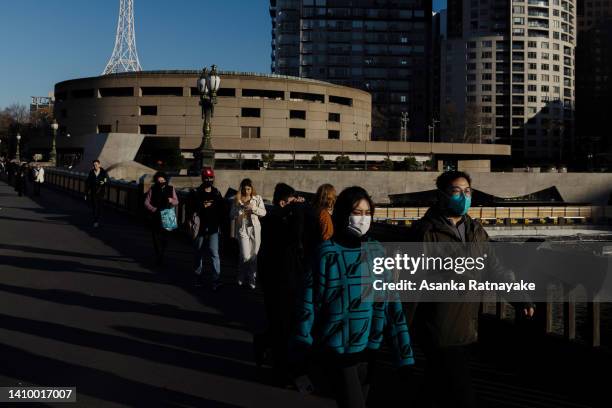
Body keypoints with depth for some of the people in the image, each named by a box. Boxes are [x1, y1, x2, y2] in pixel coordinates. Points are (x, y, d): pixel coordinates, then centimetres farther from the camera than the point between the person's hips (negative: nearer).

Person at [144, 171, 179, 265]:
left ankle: (160, 256, 23)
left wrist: (171, 200, -18)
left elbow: (176, 202, 5)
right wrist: (154, 209, -15)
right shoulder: (152, 190, 2)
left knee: (165, 238, 5)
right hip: (156, 218, -1)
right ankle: (159, 258, 0)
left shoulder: (171, 189, 5)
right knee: (157, 238, -5)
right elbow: (146, 203, 0)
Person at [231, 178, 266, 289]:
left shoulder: (257, 198, 4)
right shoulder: (237, 200, 3)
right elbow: (232, 216, 4)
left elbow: (264, 212, -1)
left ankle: (252, 279, 18)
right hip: (242, 229, -1)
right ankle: (242, 276, 16)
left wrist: (253, 208, -16)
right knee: (246, 256, -8)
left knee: (253, 256, 5)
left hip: (255, 229, 1)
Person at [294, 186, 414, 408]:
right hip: (339, 346, -4)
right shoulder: (328, 252, -10)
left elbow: (391, 301, 0)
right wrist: (303, 348, -7)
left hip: (369, 344, 4)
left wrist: (404, 349, -4)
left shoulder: (377, 251, 2)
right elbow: (310, 301, -8)